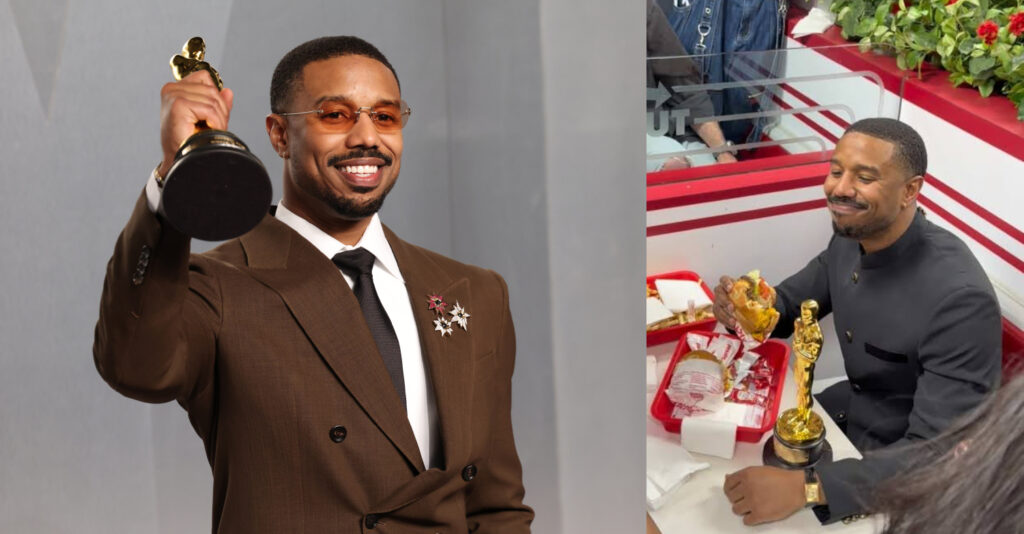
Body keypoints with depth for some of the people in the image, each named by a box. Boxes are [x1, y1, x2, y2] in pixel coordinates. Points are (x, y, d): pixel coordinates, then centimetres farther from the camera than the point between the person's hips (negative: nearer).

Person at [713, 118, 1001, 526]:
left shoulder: (960, 299, -33)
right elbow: (794, 303, 7)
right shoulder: (851, 236, -9)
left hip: (905, 473, -6)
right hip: (848, 410, 6)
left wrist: (805, 487, -41)